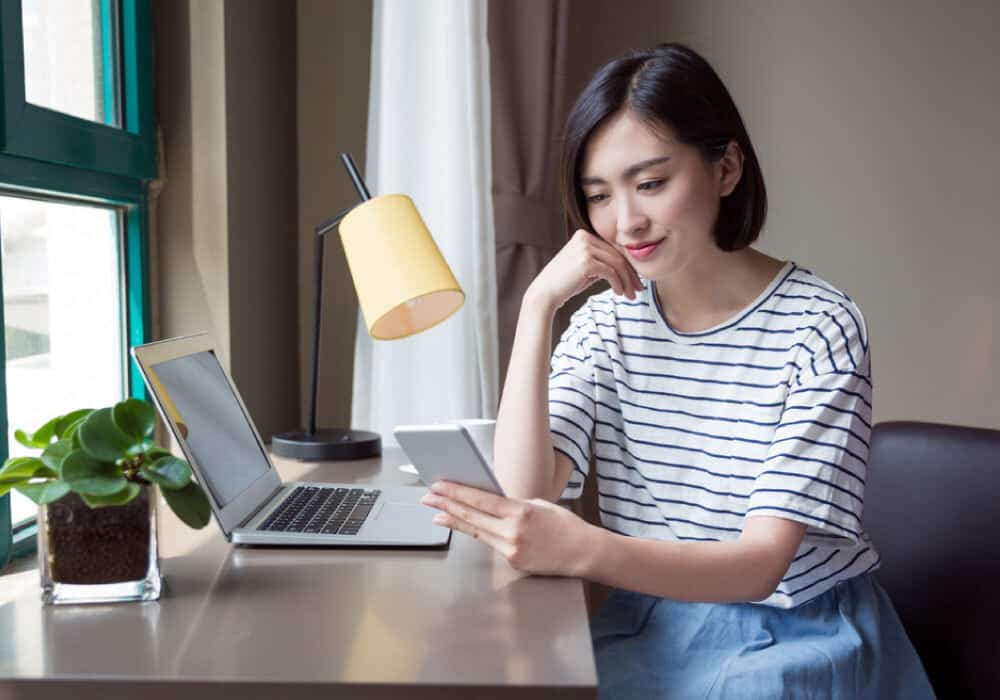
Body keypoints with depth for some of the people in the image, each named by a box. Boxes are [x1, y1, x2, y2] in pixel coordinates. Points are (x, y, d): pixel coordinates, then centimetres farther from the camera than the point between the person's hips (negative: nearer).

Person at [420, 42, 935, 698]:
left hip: (794, 638, -3)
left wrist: (581, 550, -39)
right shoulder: (608, 320, 1)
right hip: (651, 628, 4)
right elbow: (526, 493, -12)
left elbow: (760, 564, -22)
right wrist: (539, 302, -18)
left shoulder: (817, 327, -14)